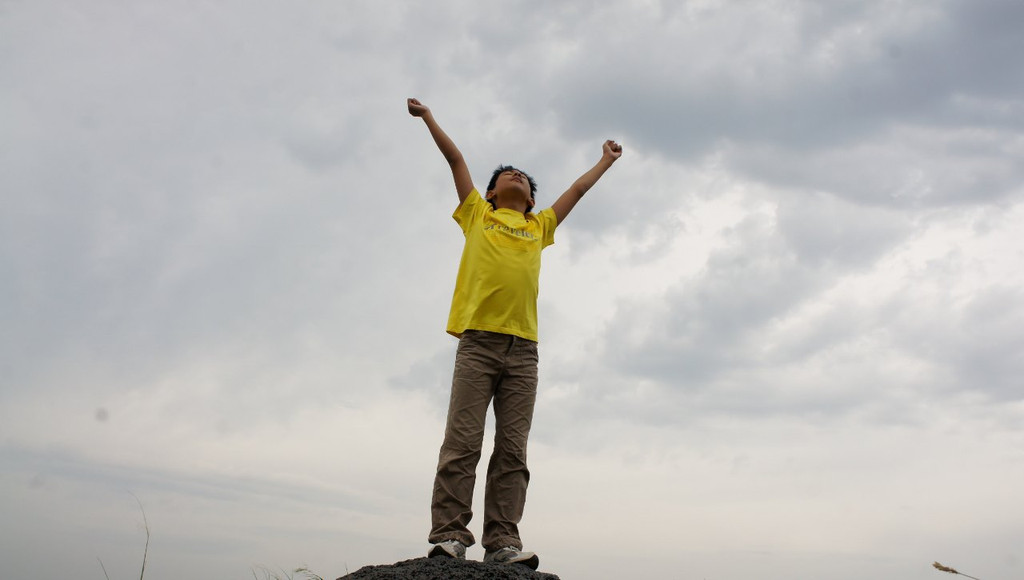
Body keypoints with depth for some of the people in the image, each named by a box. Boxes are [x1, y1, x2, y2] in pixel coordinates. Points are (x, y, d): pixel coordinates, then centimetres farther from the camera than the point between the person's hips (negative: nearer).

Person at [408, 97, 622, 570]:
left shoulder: (539, 227, 26)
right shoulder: (476, 214, 20)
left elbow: (578, 189, 38)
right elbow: (456, 159, 25)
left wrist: (606, 160, 49)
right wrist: (428, 117, 31)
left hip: (523, 349, 3)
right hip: (478, 340, -2)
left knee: (512, 451, -4)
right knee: (462, 443, -9)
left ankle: (503, 543, -6)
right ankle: (448, 536, -10)